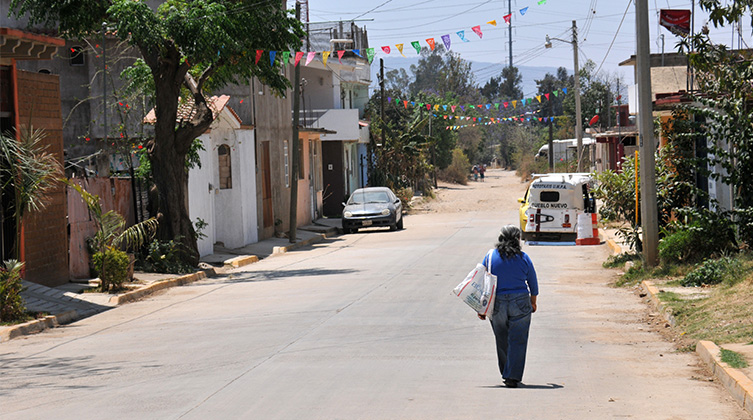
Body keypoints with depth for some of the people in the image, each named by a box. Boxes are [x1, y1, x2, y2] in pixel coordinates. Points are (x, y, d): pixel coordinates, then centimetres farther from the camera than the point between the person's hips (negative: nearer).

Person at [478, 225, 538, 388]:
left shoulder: (491, 257, -1)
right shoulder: (523, 258, -3)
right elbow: (533, 284, 8)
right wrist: (533, 302, 25)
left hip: (496, 305, 2)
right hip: (520, 304, -1)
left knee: (502, 341, 15)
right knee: (517, 341, 0)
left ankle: (507, 374, 25)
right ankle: (512, 377, -7)